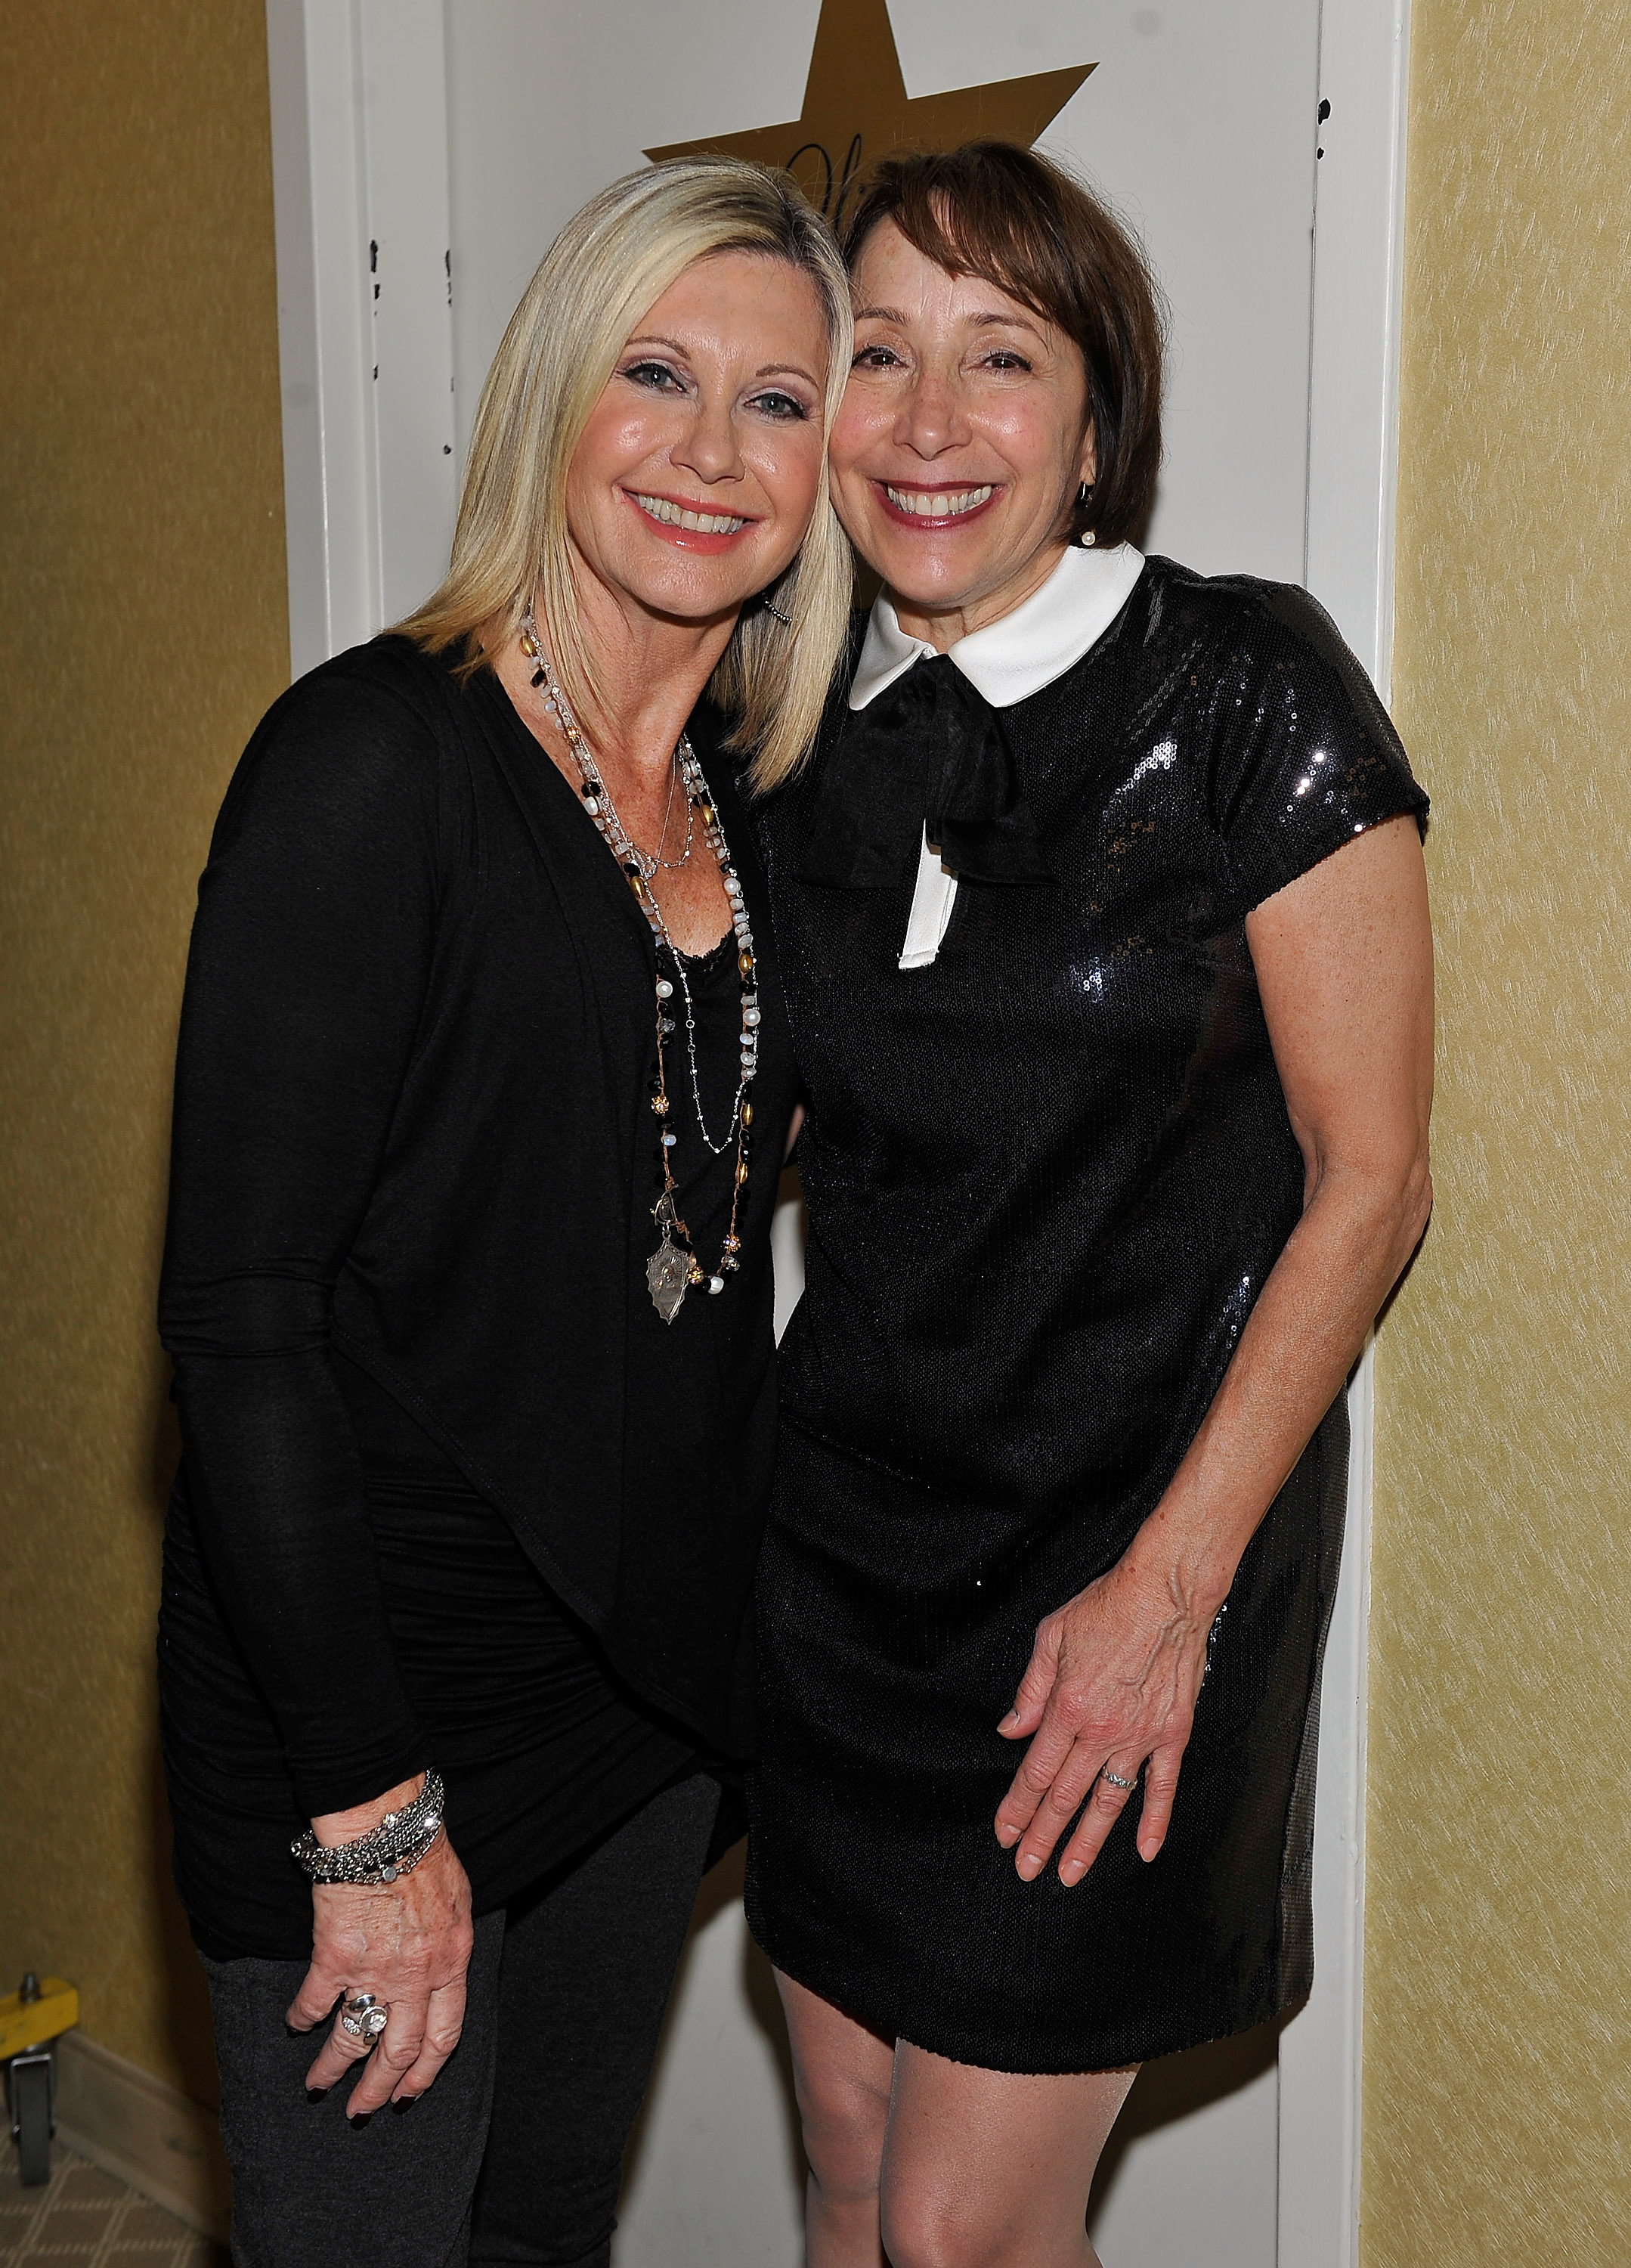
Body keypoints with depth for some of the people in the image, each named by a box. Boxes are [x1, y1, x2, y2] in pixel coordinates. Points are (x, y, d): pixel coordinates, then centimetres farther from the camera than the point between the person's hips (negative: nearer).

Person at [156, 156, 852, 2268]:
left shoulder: (749, 800, 5)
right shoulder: (377, 756, -17)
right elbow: (240, 1317, -19)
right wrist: (368, 1810, -18)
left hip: (653, 1692, 7)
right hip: (376, 1711, -6)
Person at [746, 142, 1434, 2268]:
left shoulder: (1245, 689, -12)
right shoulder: (807, 738, 4)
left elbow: (1370, 1179, -11)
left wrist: (1170, 1583, -14)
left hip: (1127, 1551, -5)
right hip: (842, 1533, 5)